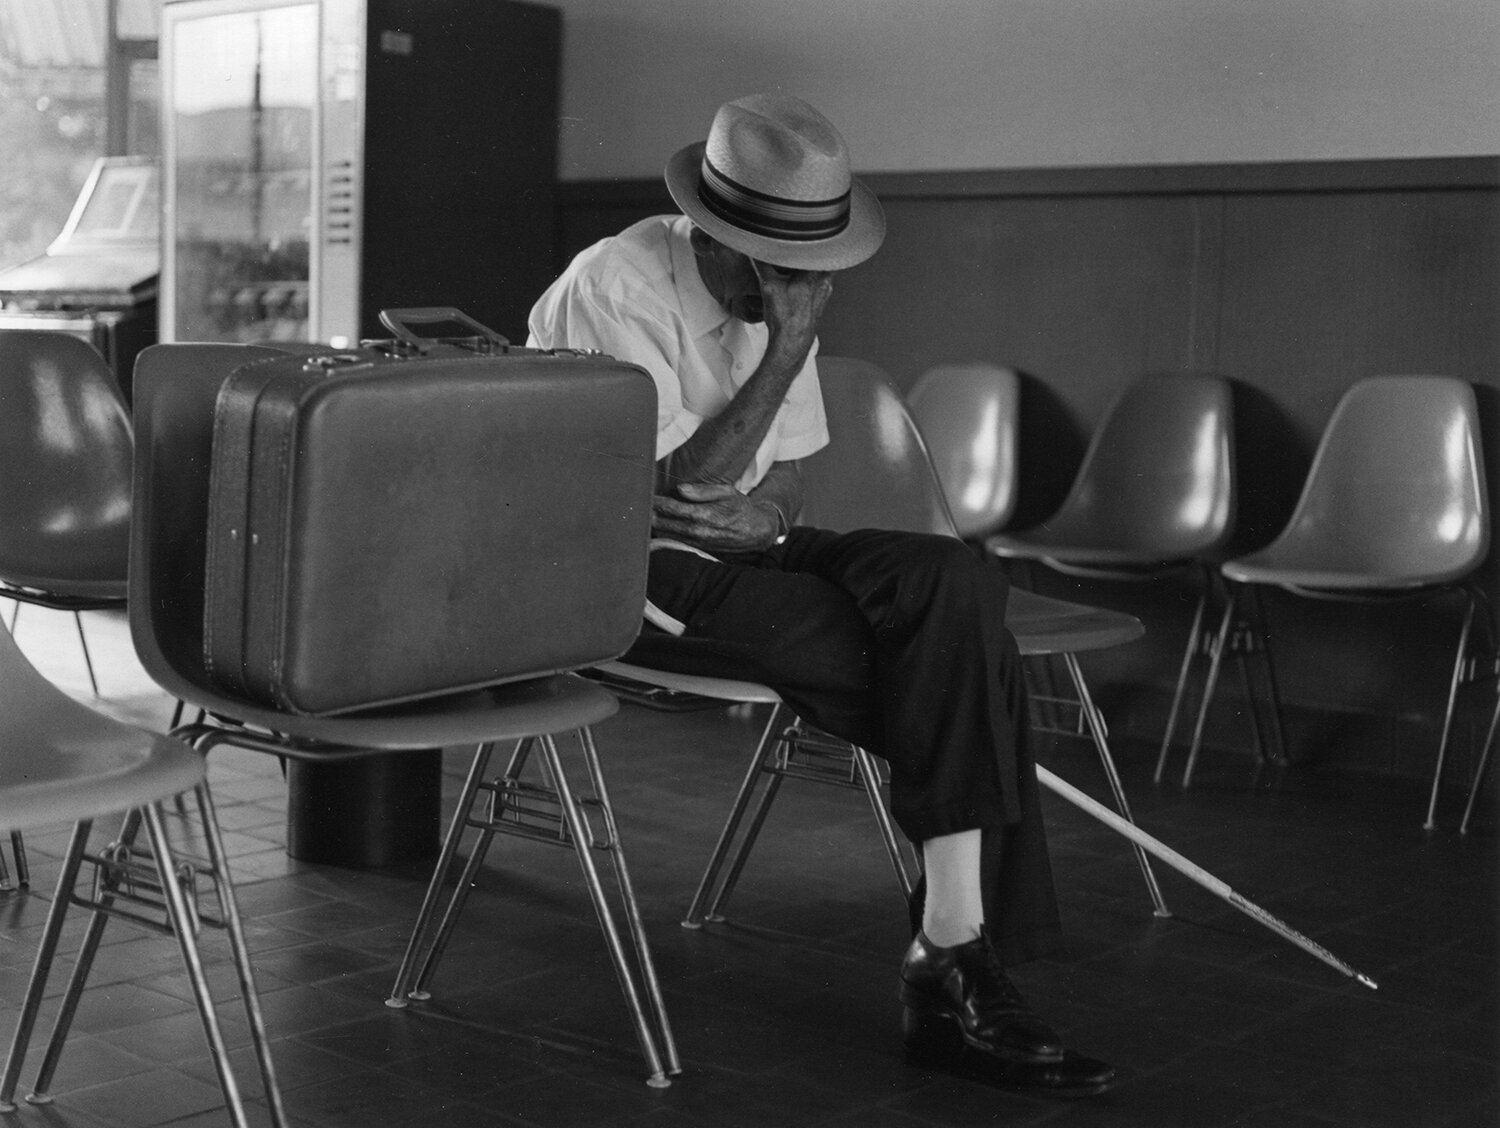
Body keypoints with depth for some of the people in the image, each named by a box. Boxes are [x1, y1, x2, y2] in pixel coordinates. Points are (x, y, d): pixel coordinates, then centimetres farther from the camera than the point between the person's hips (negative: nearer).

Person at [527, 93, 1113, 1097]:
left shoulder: (779, 292, 7)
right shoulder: (616, 289, -16)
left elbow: (785, 479, 13)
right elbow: (682, 483, -19)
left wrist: (761, 511, -12)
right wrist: (787, 349, -21)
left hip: (744, 551, 7)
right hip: (626, 573, -7)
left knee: (956, 583, -21)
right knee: (952, 661, -21)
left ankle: (959, 957, -21)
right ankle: (957, 964, -10)